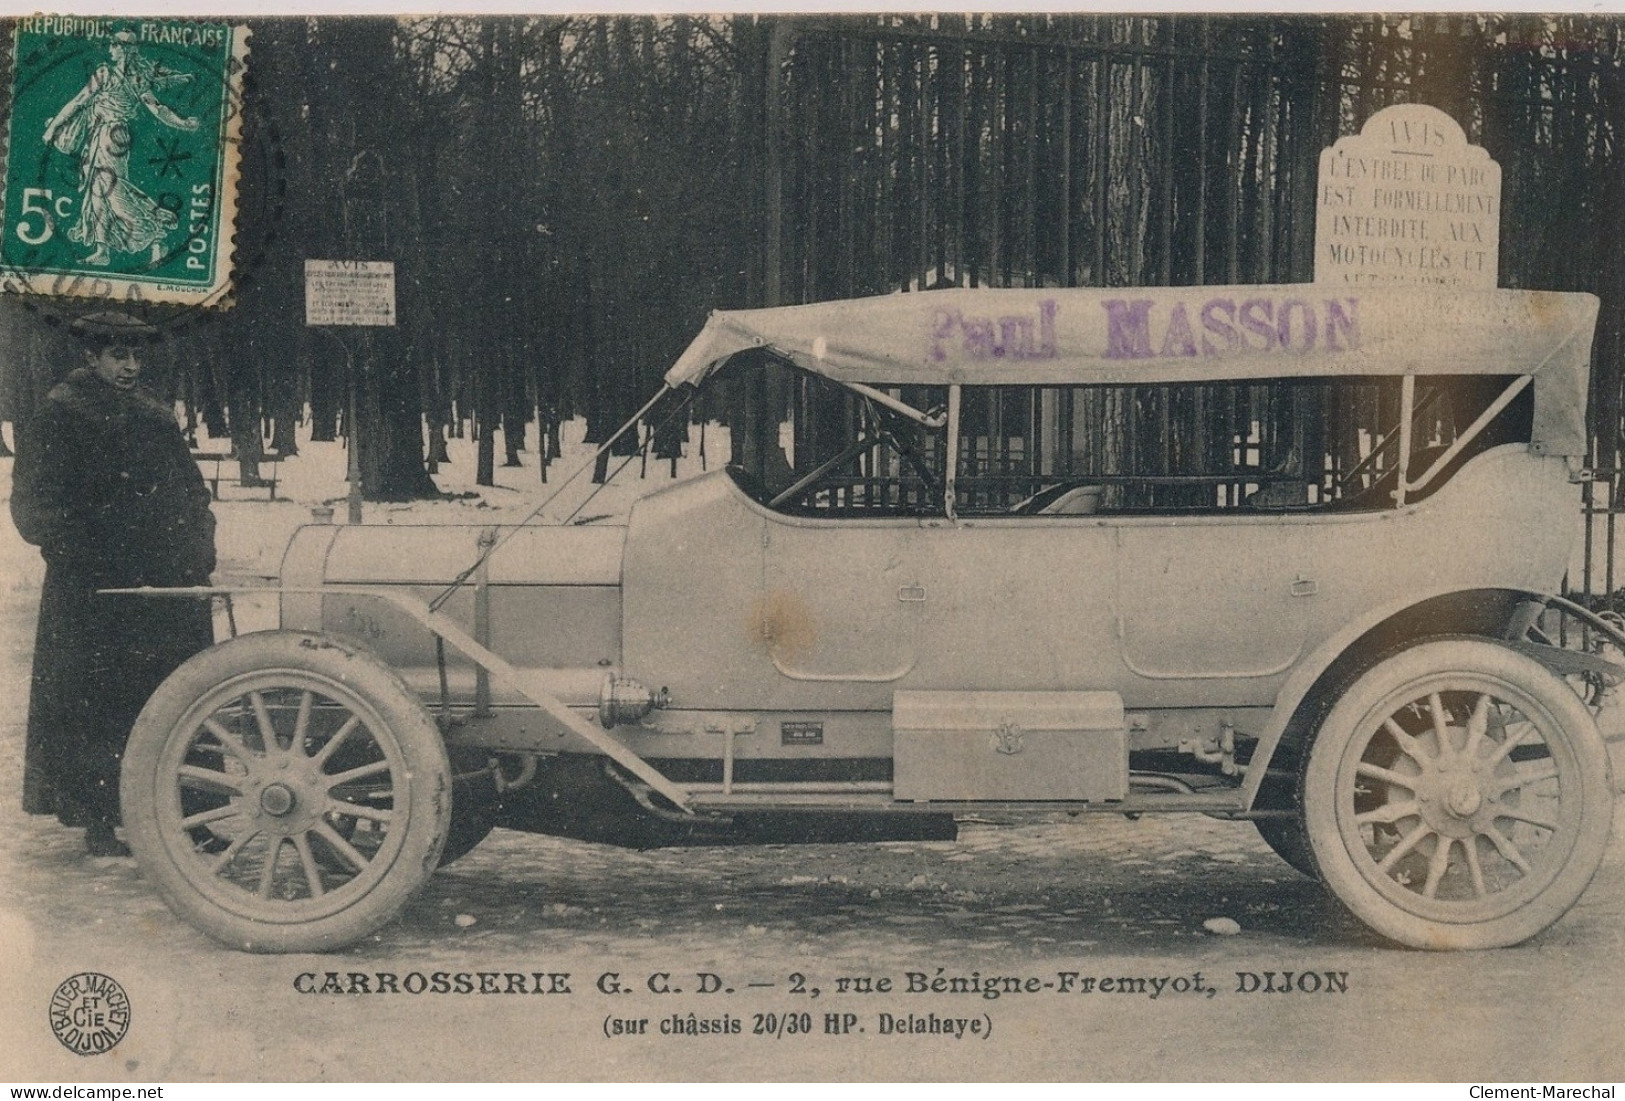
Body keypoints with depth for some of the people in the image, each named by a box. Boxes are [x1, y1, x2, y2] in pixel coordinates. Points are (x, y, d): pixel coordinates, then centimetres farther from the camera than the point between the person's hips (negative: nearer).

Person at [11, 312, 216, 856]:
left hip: (167, 587, 6)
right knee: (96, 705, -1)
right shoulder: (60, 416, -2)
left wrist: (199, 546, 9)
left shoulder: (156, 416, 18)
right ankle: (98, 822, 5)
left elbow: (191, 490, 22)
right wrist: (80, 558, -15)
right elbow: (35, 503, -8)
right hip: (95, 593, -6)